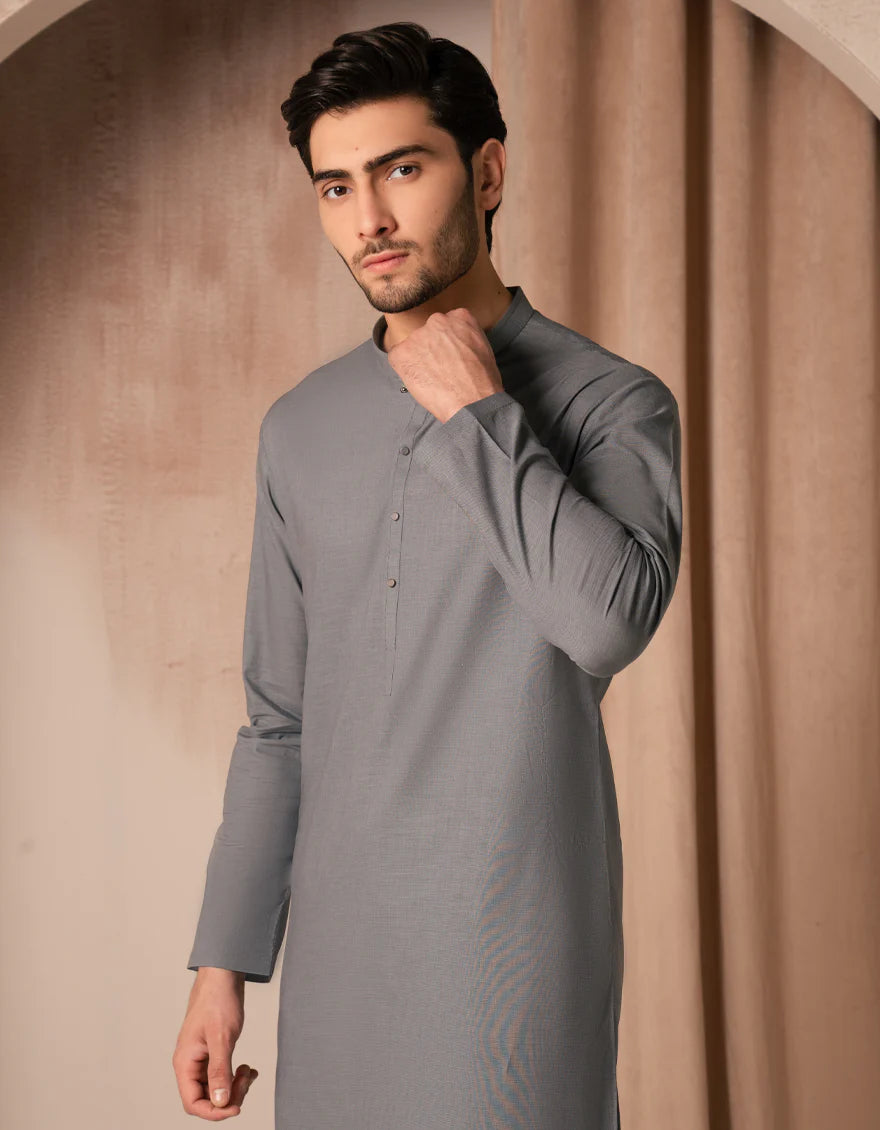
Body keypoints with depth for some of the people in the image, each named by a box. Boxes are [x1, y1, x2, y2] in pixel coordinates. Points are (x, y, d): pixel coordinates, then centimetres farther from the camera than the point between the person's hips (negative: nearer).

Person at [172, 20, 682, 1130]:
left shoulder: (614, 400, -6)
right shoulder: (300, 427, 8)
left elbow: (610, 620, -25)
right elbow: (281, 718, 11)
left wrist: (474, 410, -15)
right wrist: (225, 959, 8)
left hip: (516, 939, -4)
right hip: (338, 944, 4)